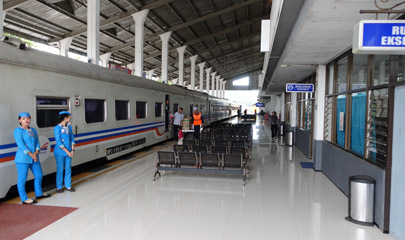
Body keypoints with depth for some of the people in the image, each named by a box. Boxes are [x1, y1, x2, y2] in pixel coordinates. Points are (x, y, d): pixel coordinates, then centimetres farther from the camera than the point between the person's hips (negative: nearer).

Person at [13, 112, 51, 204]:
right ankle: (24, 199, 9)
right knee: (22, 178, 0)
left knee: (39, 175, 15)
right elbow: (21, 144, -15)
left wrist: (36, 153, -10)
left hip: (34, 158, 7)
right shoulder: (18, 131, -6)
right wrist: (31, 154, -19)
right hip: (22, 159, -7)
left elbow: (37, 142, 8)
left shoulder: (33, 130, 14)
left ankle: (39, 194, 31)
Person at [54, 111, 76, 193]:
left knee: (68, 169, 9)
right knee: (60, 170, 3)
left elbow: (72, 139, 8)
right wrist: (67, 152, -14)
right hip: (60, 153, -5)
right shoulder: (57, 128, -9)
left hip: (69, 152, 5)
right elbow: (59, 142, -13)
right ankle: (59, 187, 16)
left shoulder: (69, 127, 8)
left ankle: (68, 186, 20)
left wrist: (72, 150, -4)